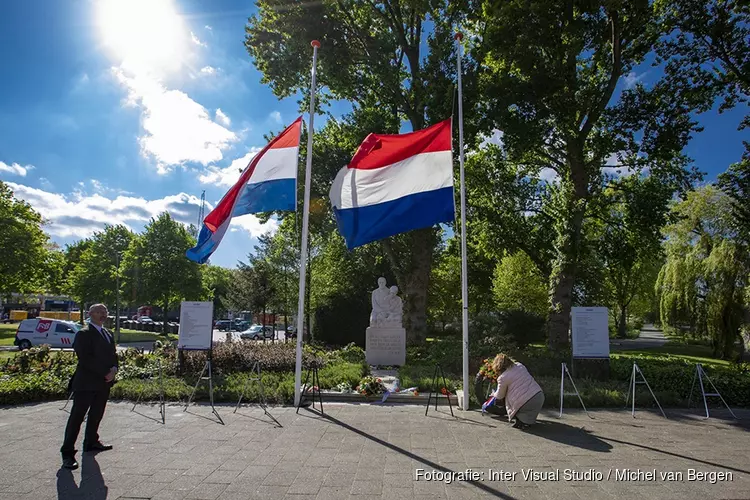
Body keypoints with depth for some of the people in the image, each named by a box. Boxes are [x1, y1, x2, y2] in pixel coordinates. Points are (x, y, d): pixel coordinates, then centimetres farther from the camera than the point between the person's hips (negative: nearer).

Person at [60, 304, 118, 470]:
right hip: (86, 382, -8)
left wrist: (114, 369, -4)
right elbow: (86, 359, -17)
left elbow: (113, 354, 16)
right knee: (77, 417, -3)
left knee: (96, 415, 15)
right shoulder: (84, 334, -9)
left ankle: (91, 443, 28)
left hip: (104, 382, 8)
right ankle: (67, 452, 3)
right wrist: (105, 373, -18)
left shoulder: (107, 334, 16)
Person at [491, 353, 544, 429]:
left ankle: (522, 421, 4)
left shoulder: (502, 378, -5)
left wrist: (494, 394, 33)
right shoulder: (519, 365, 12)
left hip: (527, 403, -6)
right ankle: (530, 419, 27)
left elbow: (500, 396, 9)